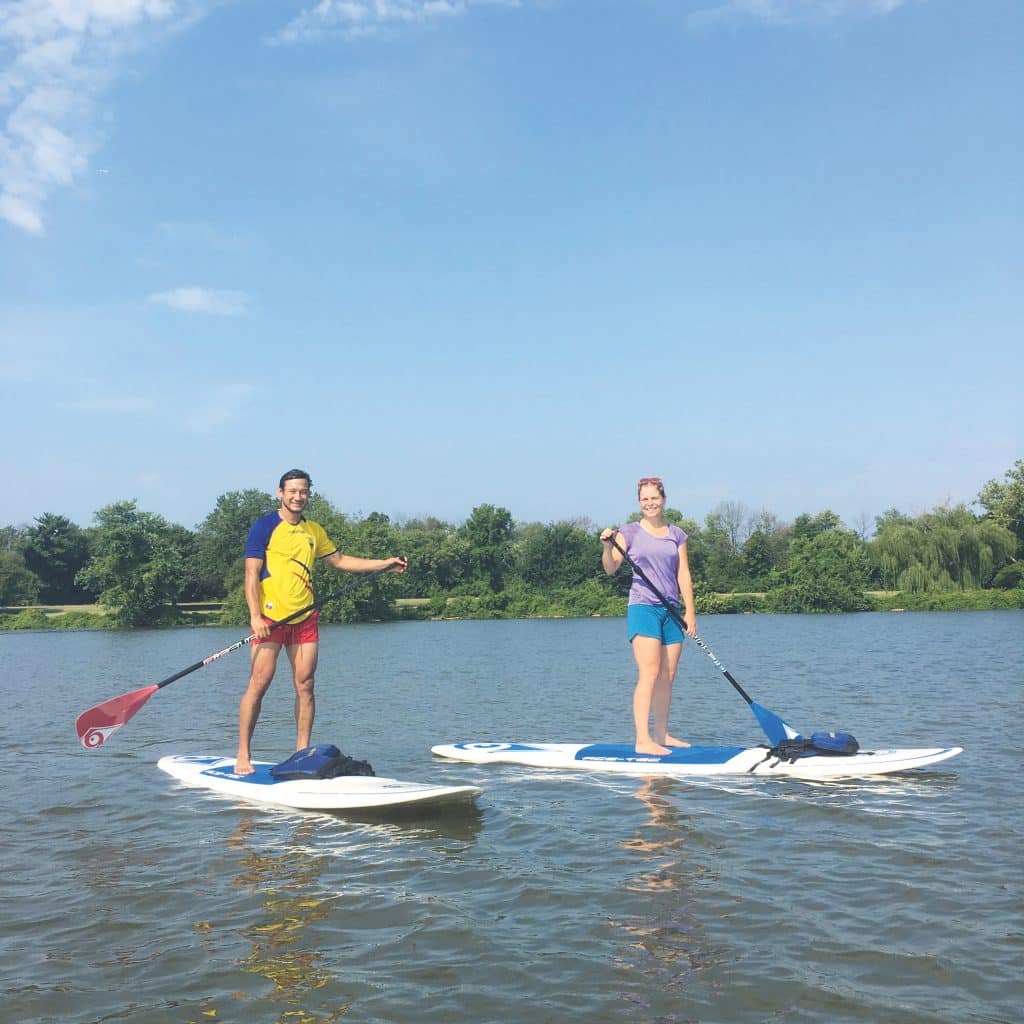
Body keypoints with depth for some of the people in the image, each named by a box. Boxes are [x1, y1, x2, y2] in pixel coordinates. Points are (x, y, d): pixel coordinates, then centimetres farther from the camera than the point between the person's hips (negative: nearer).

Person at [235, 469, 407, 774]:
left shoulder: (313, 530, 15)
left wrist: (385, 563, 20)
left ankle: (303, 752, 11)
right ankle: (243, 754, -1)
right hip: (270, 616, -5)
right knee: (259, 682, -9)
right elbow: (251, 574, -8)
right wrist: (255, 616, -19)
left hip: (305, 617, 5)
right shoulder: (264, 526, -3)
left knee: (305, 685, 3)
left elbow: (339, 560, 25)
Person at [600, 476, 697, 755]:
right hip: (643, 607, -5)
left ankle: (661, 734, 17)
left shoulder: (676, 535, 11)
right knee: (649, 675, -13)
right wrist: (607, 546, -23)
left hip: (671, 610, 5)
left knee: (668, 677, 7)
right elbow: (611, 569, -5)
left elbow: (683, 575, 9)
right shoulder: (630, 532, 1)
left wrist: (690, 611, 4)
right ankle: (643, 740, -15)